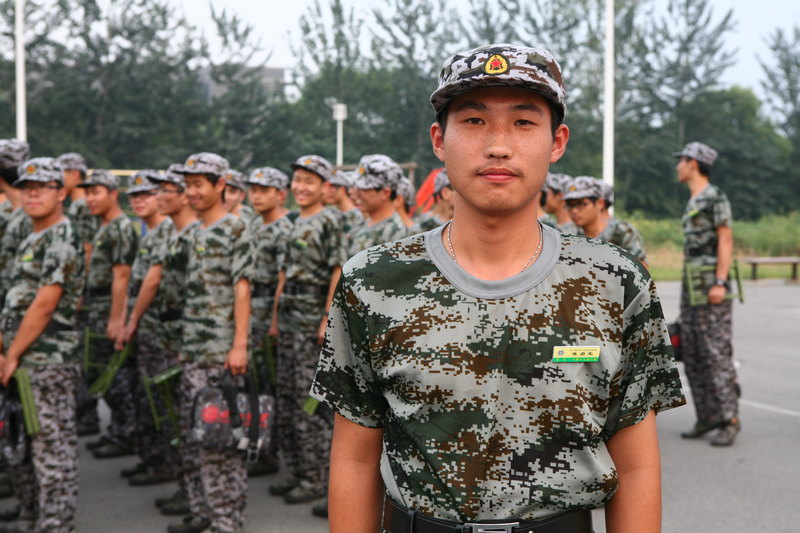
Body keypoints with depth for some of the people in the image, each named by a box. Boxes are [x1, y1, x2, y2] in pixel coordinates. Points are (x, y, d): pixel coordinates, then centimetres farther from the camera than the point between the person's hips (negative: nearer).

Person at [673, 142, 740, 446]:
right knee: (692, 352, 6)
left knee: (717, 352, -10)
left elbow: (725, 240, -12)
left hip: (711, 284, -9)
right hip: (690, 284, 9)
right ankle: (707, 416, 12)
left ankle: (730, 420, -6)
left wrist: (720, 282, -20)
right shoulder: (692, 202, 20)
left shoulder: (715, 197, -5)